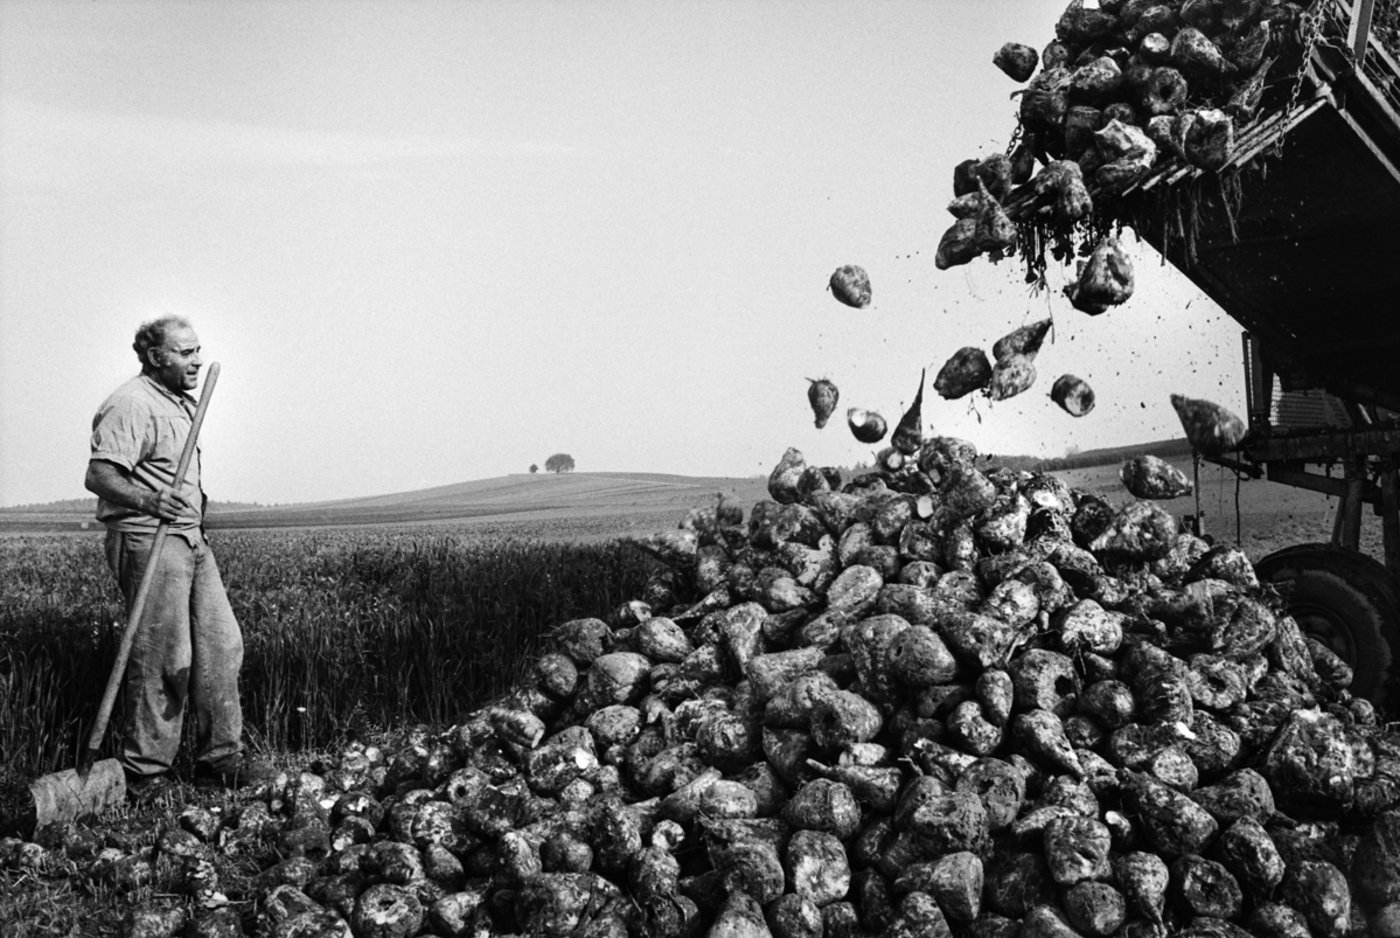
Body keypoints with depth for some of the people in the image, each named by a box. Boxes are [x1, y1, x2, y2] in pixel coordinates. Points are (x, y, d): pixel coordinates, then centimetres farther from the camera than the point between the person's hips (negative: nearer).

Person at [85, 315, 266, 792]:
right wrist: (148, 501, -37)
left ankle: (220, 757, 14)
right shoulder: (132, 404, -13)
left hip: (191, 539, 10)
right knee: (163, 659, -7)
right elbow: (99, 475, -23)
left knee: (221, 646, 7)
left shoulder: (181, 402, 18)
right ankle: (144, 772, 3)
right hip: (147, 540, -10)